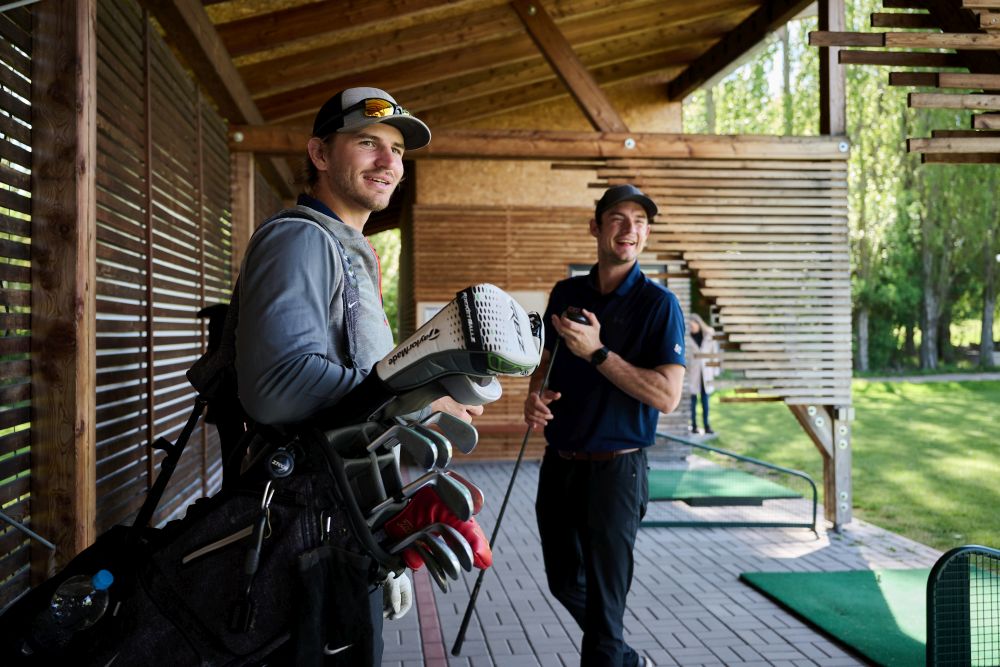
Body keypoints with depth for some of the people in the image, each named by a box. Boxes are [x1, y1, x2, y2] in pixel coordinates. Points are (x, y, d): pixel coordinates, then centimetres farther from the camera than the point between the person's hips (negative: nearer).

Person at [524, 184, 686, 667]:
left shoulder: (658, 304, -11)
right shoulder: (566, 294, 5)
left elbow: (667, 396, -19)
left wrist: (597, 352, -23)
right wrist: (535, 396, -4)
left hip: (614, 469, -6)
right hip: (558, 464, 6)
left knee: (603, 596, 3)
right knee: (565, 582, 19)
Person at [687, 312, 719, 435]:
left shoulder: (709, 334, 2)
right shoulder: (687, 336, -5)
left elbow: (714, 352, 7)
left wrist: (716, 369, 5)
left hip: (706, 371, 2)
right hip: (692, 371, -2)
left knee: (705, 399, 4)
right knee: (693, 398, 0)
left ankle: (706, 426, 8)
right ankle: (694, 425, 7)